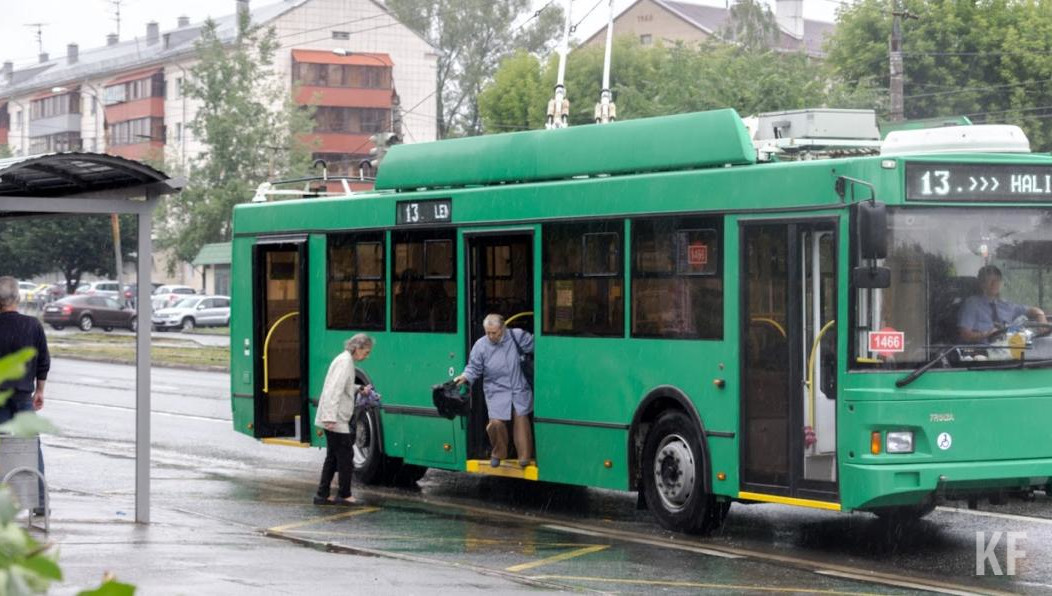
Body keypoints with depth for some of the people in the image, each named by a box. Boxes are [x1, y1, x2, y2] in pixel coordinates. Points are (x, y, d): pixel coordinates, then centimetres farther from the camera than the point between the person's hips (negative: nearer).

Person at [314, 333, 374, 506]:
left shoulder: (346, 360, 14)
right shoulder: (345, 362, -16)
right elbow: (335, 390, -24)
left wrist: (360, 390, 11)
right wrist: (331, 417, -28)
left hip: (333, 419, 10)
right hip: (336, 420, -10)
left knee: (333, 457, 13)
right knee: (346, 456, 0)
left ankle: (322, 495, 15)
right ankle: (344, 495, 8)